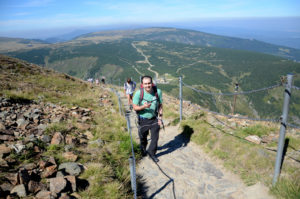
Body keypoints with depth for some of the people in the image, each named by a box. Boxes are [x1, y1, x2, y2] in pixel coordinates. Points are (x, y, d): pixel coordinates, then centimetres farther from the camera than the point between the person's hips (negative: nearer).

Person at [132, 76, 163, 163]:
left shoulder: (158, 91, -12)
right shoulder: (138, 93, -20)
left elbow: (160, 105, 1)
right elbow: (135, 107, -12)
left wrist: (160, 117, -4)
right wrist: (143, 107, -31)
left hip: (154, 119, 1)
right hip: (143, 120, -1)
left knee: (155, 137, 3)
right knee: (143, 137, 18)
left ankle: (151, 153, 29)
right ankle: (143, 149, 50)